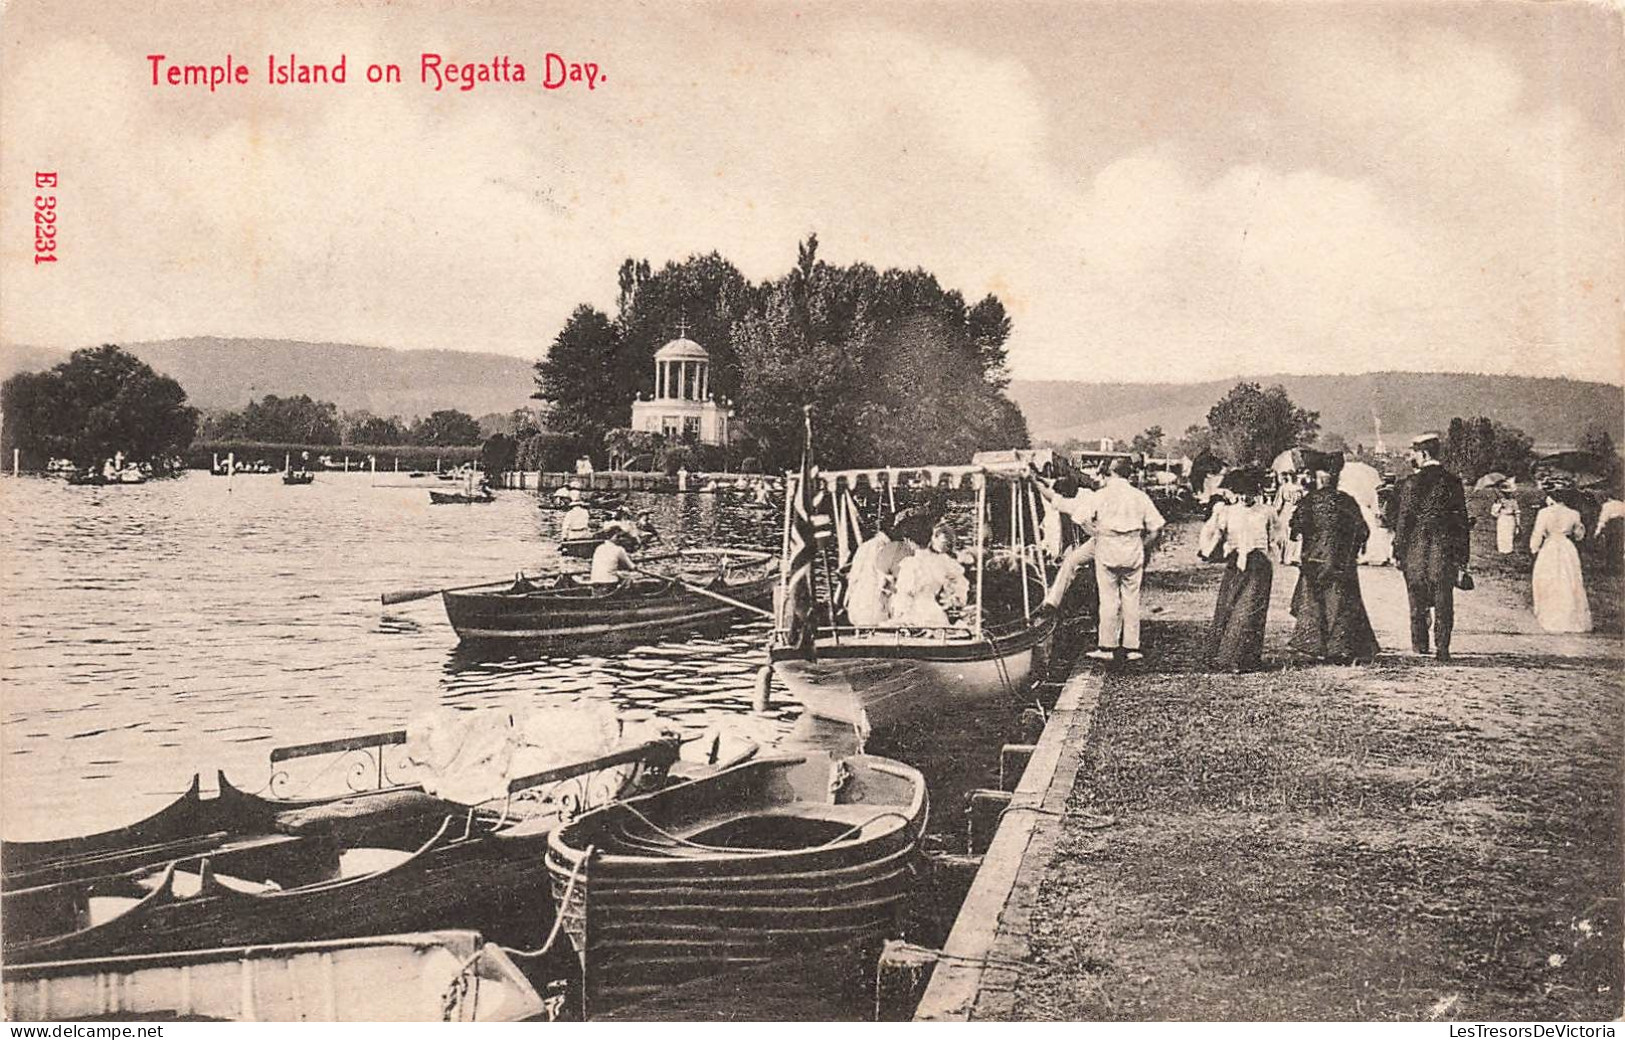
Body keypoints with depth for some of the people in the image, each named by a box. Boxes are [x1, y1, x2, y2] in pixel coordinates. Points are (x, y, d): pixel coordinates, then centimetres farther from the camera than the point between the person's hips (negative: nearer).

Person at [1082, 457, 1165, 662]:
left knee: (1109, 599, 2)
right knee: (1131, 599, 7)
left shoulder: (1101, 495, -3)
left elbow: (1083, 521, -9)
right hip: (1133, 553, 2)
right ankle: (1132, 647, 8)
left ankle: (1107, 647, 3)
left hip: (1107, 552, -2)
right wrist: (1144, 547, 15)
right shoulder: (1140, 496, 4)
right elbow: (1156, 527, 2)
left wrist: (1098, 534, 8)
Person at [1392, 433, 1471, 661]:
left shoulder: (1412, 483, -7)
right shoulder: (1453, 482, 2)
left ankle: (1420, 646, 13)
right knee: (1444, 602, 6)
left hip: (1417, 548, -2)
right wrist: (1462, 556, 9)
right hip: (1445, 550, 2)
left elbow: (1403, 520, -7)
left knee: (1418, 601, 10)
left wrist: (1398, 552, 1)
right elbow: (1462, 520, 4)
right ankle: (1442, 648, 4)